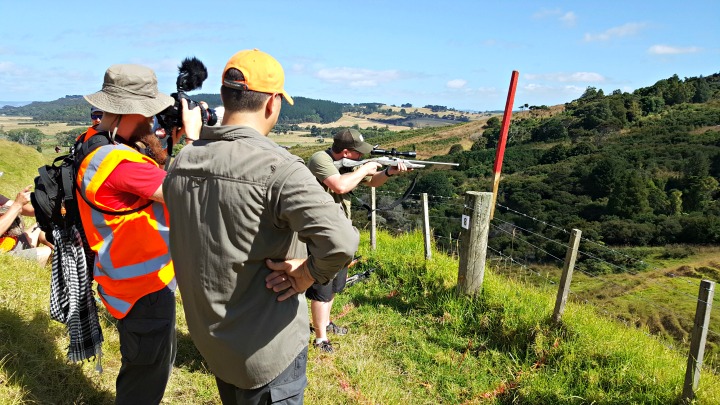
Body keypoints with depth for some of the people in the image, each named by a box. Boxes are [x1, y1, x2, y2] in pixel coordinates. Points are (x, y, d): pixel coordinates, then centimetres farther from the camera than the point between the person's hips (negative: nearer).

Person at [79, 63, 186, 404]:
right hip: (143, 289, -10)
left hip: (143, 279, 10)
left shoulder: (97, 141, 2)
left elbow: (154, 184, 6)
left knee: (161, 361, 29)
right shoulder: (118, 160, -29)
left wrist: (175, 140, -4)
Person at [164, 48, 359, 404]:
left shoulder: (180, 163, -3)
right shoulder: (277, 167, -26)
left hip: (208, 338, 7)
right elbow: (342, 241, -36)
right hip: (268, 349, -6)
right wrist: (309, 273, -19)